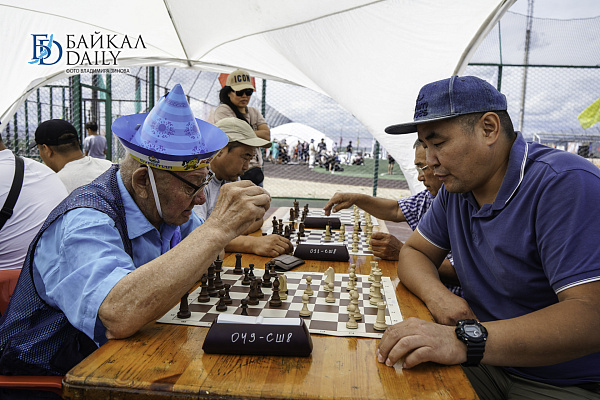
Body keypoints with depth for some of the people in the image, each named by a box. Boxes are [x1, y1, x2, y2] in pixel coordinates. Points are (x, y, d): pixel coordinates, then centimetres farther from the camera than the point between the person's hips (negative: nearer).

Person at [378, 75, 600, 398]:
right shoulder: (456, 188, 2)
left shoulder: (566, 183, -19)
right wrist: (437, 296, -13)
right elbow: (414, 252, 9)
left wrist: (466, 340, -39)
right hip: (488, 361, 6)